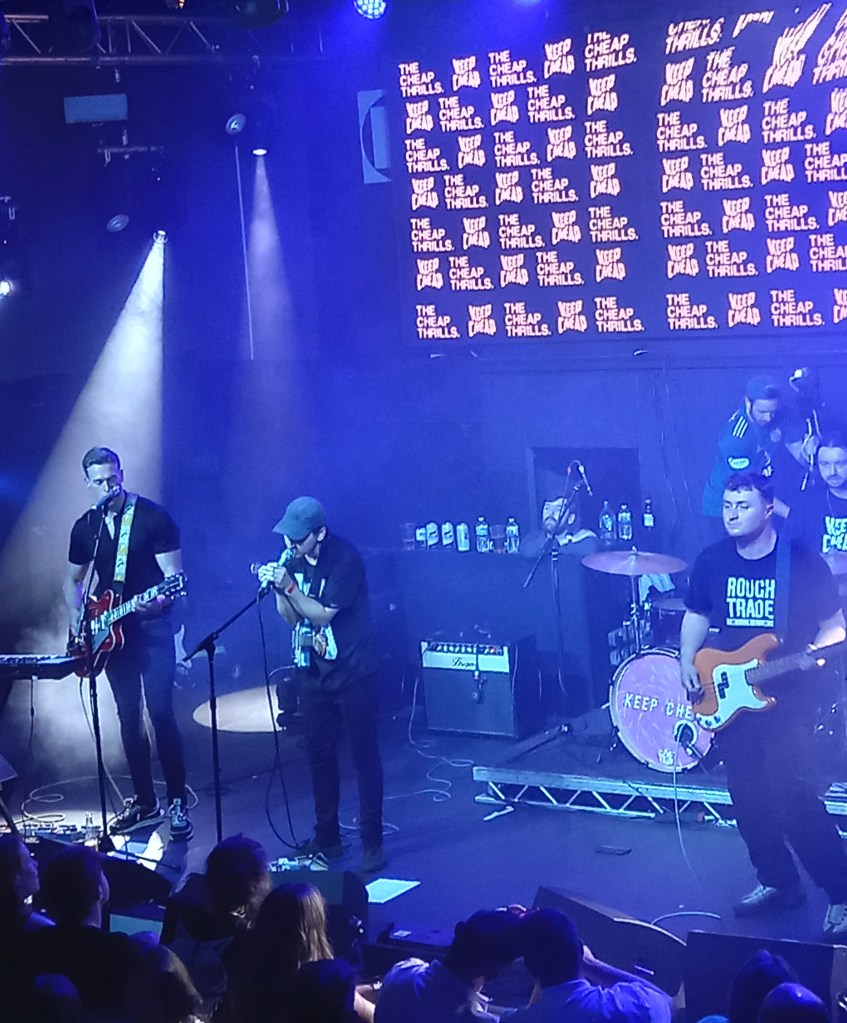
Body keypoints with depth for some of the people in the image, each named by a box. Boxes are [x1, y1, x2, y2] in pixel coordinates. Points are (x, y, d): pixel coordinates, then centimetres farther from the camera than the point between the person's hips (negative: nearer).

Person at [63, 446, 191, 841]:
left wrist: (161, 600, -29)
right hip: (111, 632, 5)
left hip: (152, 628, -5)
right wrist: (76, 616, 4)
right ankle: (144, 801, 18)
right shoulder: (84, 527, 8)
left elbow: (174, 574, -10)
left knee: (160, 712, -10)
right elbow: (73, 579, 21)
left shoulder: (153, 517, -8)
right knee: (128, 716, 9)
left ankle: (178, 803, -3)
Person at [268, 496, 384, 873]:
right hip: (314, 672, 7)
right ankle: (326, 837, 21)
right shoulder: (295, 559, 3)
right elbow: (292, 618, 5)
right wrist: (279, 590, -13)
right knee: (319, 754, 10)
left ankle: (372, 842, 4)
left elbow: (322, 614, -19)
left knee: (364, 754, -2)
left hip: (352, 672, -7)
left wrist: (290, 587, -27)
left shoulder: (345, 560, -17)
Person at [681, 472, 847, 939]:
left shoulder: (804, 564, -7)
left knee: (792, 796, -15)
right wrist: (688, 662, 3)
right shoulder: (711, 562, 4)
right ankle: (779, 882, 28)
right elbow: (696, 616, 17)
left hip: (787, 700, -5)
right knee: (748, 800, 9)